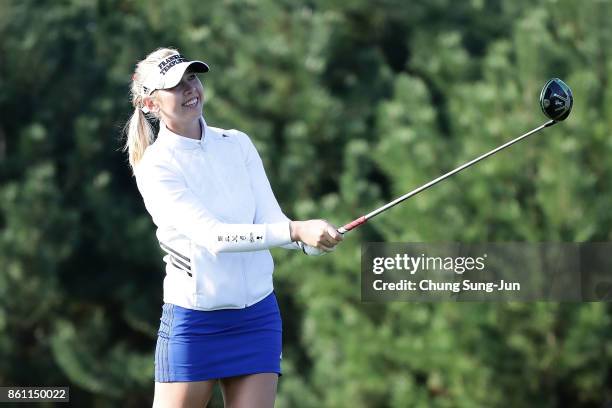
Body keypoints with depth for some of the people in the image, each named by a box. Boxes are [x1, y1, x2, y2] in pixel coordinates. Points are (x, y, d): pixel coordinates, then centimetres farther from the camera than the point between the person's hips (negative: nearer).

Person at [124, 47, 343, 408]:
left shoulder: (238, 144, 5)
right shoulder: (156, 167, -11)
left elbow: (271, 221, -4)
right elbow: (214, 236, -24)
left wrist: (313, 238, -27)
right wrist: (296, 231, -35)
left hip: (259, 314, 4)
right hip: (194, 321, -4)